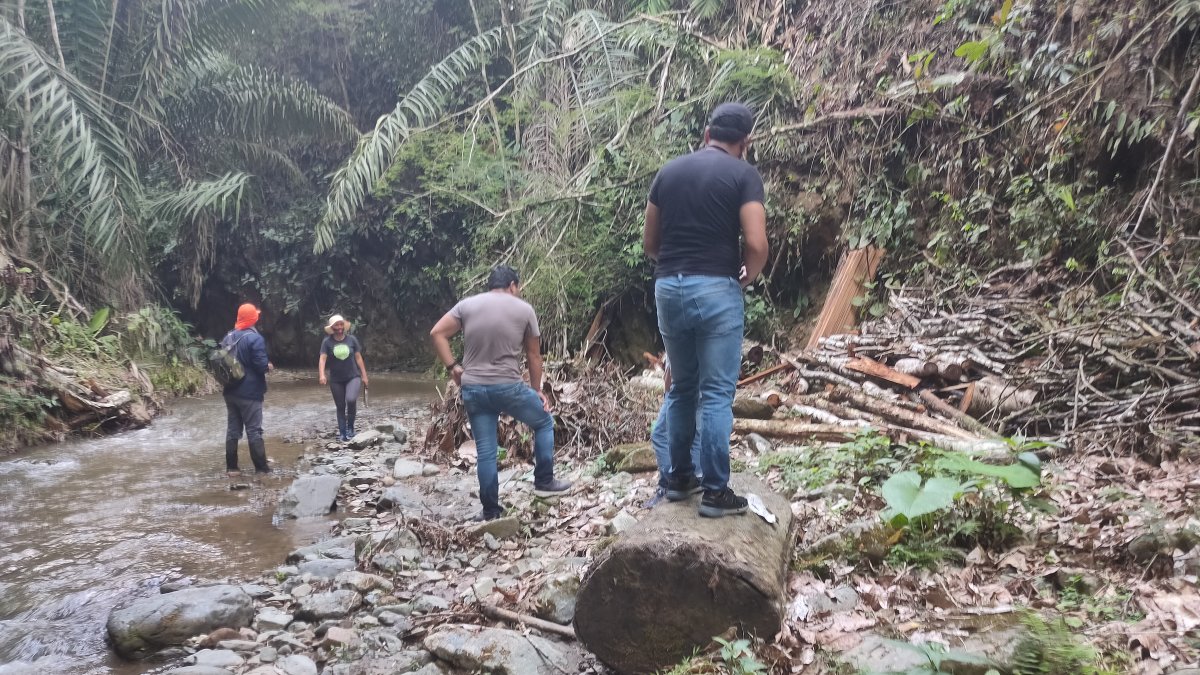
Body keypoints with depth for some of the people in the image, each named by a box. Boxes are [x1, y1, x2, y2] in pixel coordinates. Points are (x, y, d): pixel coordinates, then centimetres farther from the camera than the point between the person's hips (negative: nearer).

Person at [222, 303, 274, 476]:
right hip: (250, 393, -6)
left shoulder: (228, 337, 8)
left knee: (232, 429, 10)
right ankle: (261, 468, 1)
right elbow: (262, 364, -19)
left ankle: (231, 467, 12)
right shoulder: (255, 338, -15)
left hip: (230, 392, 6)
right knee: (254, 430, -2)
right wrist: (269, 367, 1)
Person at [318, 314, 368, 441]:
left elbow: (358, 358, 3)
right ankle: (342, 433, 21)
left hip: (353, 377, -1)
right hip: (336, 380, 1)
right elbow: (322, 359, -15)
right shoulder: (327, 342, -6)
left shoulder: (352, 339, -3)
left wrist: (364, 376, 2)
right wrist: (321, 375, -32)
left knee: (351, 399, -24)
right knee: (340, 407, 8)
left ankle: (350, 426, -2)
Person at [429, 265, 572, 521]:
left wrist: (453, 367, 4)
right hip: (509, 387, -3)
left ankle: (490, 510, 15)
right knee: (544, 423, 20)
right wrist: (537, 390, 17)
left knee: (485, 451, 10)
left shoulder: (466, 304, 5)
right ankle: (544, 482, 21)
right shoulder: (524, 309, 1)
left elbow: (437, 333, -1)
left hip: (472, 389, 3)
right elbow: (533, 355, 7)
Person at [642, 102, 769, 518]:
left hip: (668, 288, 5)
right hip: (716, 289, -5)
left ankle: (679, 478, 26)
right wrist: (747, 277, 5)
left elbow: (649, 243, 13)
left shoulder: (669, 171, 11)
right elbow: (757, 245, -13)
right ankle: (715, 492, 4)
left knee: (682, 388, 17)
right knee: (717, 394, 0)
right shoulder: (744, 175, -3)